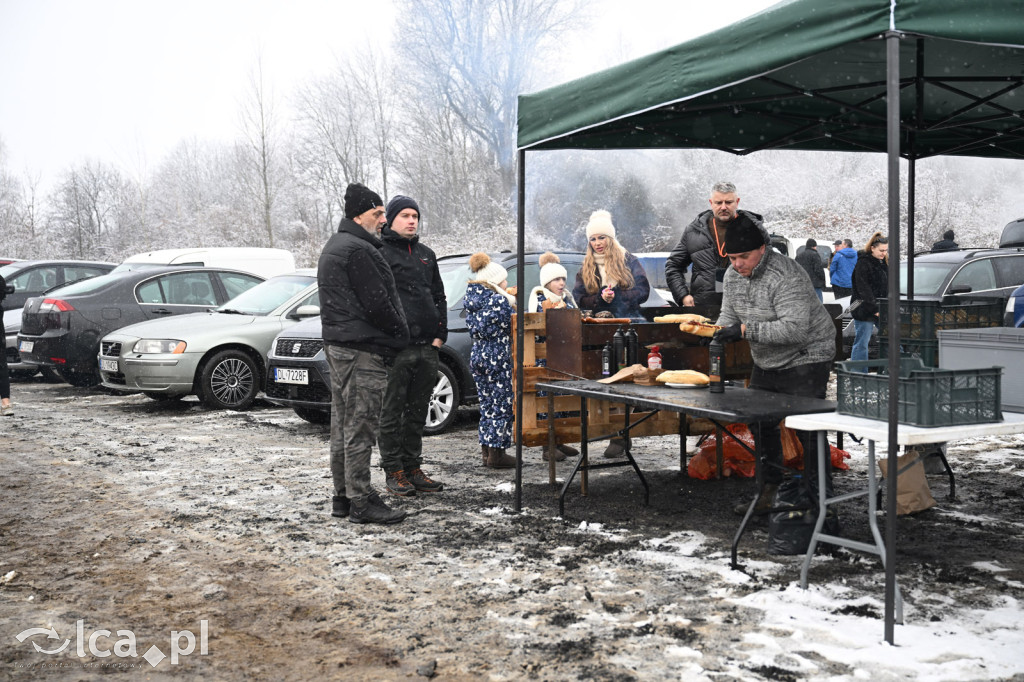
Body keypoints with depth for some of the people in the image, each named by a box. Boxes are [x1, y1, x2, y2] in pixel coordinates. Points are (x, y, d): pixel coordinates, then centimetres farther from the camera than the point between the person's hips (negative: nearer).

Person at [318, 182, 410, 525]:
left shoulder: (334, 246, 19)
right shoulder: (358, 250, -15)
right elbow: (376, 304, -19)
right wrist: (400, 335, -3)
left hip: (337, 344, 11)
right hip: (362, 349, -11)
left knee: (344, 425, 14)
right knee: (360, 426, -7)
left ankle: (343, 496, 21)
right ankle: (361, 501, -3)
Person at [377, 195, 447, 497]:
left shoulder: (426, 255, 19)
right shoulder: (379, 253, -2)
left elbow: (439, 296, 21)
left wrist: (440, 335, 9)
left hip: (427, 347, 7)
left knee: (417, 412, 12)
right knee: (392, 413, 0)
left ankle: (413, 468, 20)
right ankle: (393, 472, 6)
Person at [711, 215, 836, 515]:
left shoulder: (785, 275, -26)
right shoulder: (733, 275, 0)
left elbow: (795, 329, -33)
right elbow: (729, 315, 8)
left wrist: (745, 330, -35)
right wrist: (720, 329, -16)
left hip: (805, 358, -8)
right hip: (766, 362, 8)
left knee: (807, 430, -10)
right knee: (761, 425, 9)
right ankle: (770, 491, 21)